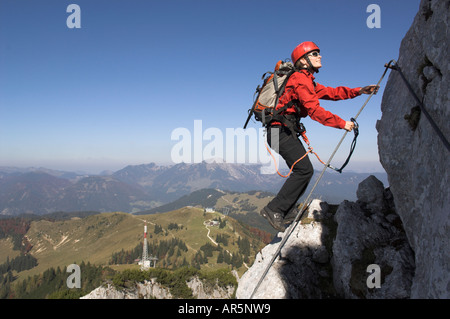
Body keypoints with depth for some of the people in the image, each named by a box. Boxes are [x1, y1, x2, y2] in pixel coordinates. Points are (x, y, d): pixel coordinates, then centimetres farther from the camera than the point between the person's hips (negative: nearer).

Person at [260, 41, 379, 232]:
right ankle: (274, 209, -11)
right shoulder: (301, 78, -10)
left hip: (284, 131, 10)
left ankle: (287, 212, 11)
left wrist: (359, 91, 16)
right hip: (282, 130, -10)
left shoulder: (306, 81, 22)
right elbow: (314, 110, -18)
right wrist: (342, 123, -15)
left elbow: (331, 92, 24)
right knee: (304, 170, -13)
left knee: (303, 171, 10)